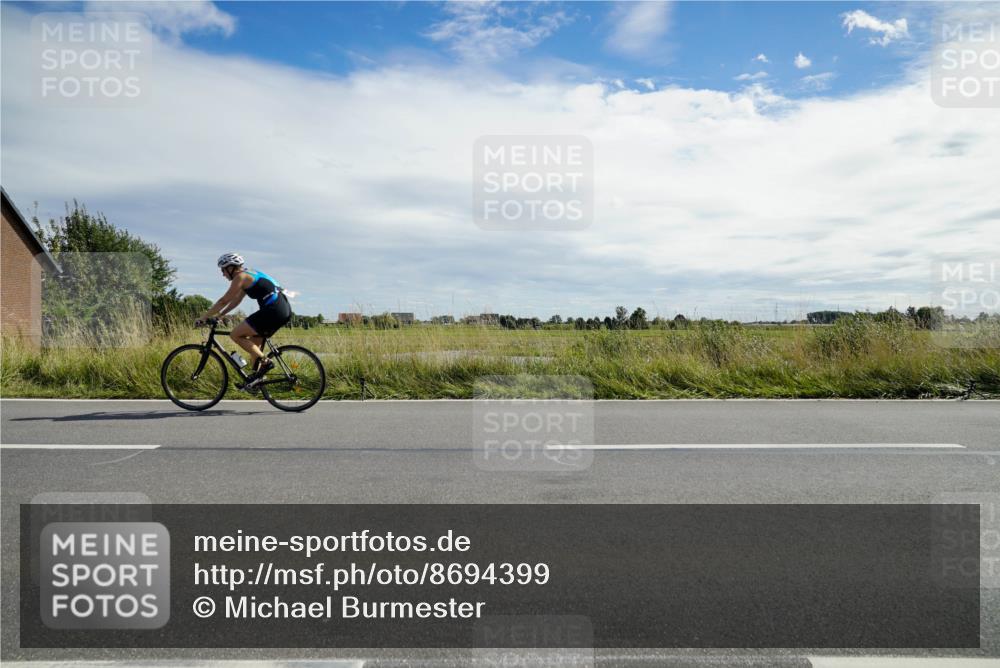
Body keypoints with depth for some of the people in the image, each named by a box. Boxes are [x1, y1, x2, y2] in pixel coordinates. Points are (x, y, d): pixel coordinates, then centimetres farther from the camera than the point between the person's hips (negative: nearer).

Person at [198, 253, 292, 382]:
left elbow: (224, 301, -4)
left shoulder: (240, 277, -4)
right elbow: (236, 301, 30)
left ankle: (264, 362, -8)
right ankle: (257, 374, 21)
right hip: (284, 309, 10)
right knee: (253, 343, 20)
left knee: (235, 335, -3)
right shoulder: (249, 275, 24)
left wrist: (204, 317, 4)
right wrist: (218, 315, 30)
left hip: (273, 310, -10)